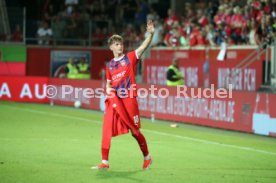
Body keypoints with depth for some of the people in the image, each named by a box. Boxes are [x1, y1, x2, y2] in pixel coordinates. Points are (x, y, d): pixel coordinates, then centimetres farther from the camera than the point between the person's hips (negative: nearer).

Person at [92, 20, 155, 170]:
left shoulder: (130, 58, 1)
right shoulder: (109, 65, 13)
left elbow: (144, 46, -13)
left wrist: (150, 34, -29)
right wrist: (108, 89, -2)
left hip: (129, 100, -4)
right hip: (114, 100, 4)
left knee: (135, 131, 3)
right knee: (106, 131, -5)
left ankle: (147, 157, 23)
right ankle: (104, 162, 1)